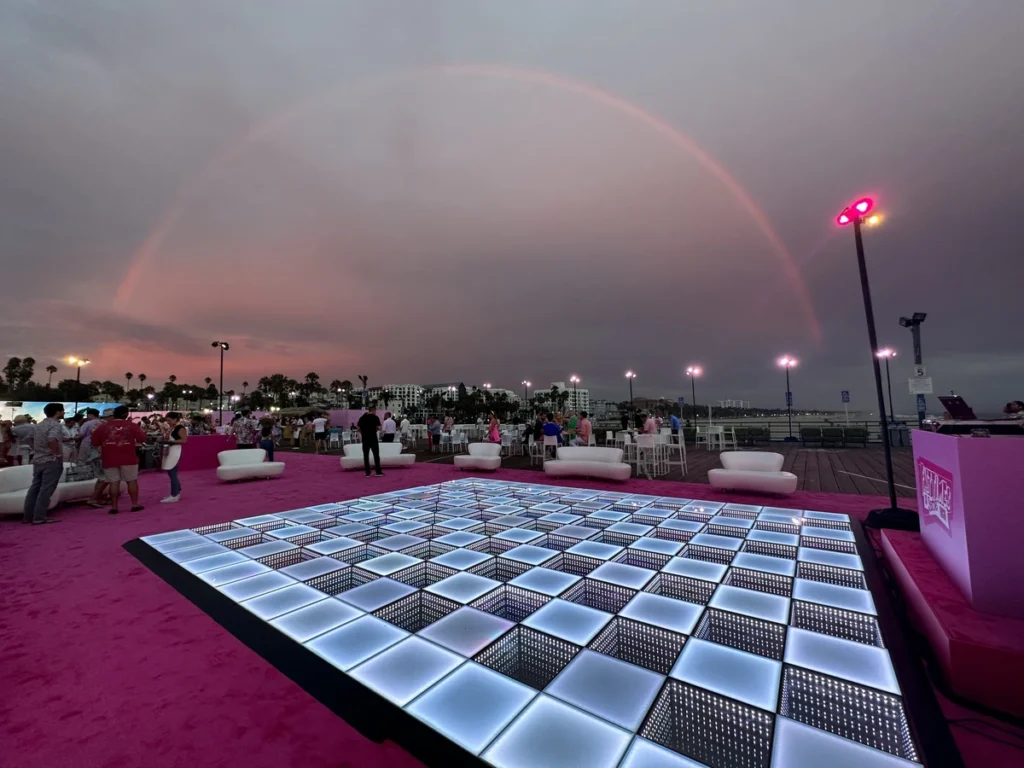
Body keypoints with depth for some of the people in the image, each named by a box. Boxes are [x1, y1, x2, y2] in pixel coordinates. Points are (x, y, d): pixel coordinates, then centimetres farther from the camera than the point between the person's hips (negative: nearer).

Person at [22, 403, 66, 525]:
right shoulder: (56, 425, -15)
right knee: (46, 490, -4)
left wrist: (37, 451, 22)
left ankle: (27, 516, 18)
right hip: (52, 461, -8)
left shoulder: (38, 425, 13)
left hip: (37, 460, 8)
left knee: (34, 488, 14)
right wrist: (57, 454, -19)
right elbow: (52, 440, -30)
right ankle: (39, 517, -3)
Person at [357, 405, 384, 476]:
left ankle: (367, 472, 7)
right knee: (376, 455, 1)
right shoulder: (375, 417, -7)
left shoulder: (362, 417, 8)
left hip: (365, 439, 4)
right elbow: (379, 428, -13)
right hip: (373, 439, -4)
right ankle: (378, 472, 1)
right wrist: (379, 427, 9)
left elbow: (359, 428, 8)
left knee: (366, 456, 7)